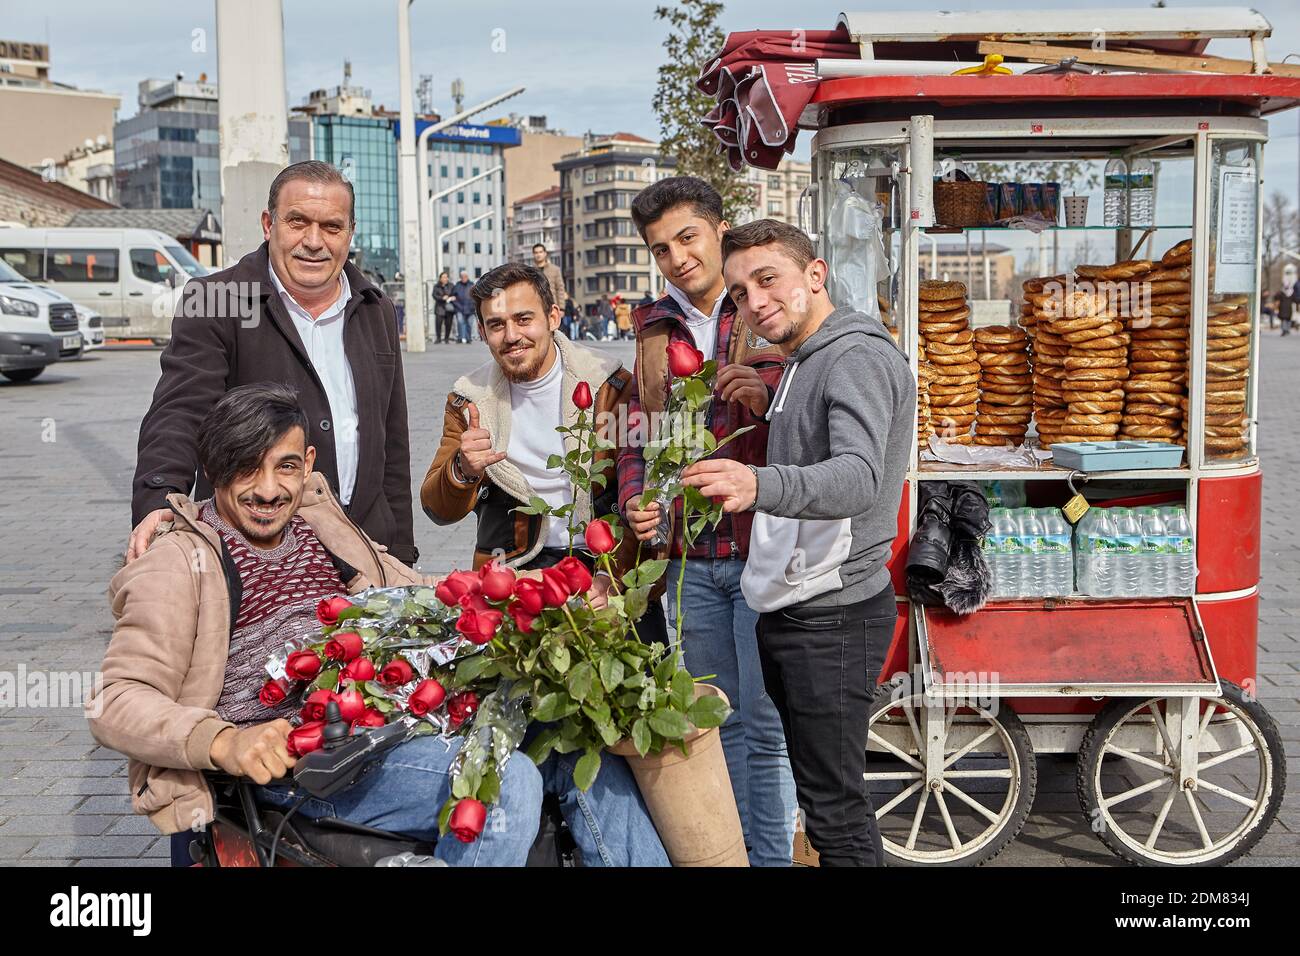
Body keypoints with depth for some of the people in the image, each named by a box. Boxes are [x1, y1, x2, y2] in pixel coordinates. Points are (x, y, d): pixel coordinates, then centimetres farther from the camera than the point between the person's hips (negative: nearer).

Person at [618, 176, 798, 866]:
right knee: (718, 723, 16)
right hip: (688, 558, 5)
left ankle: (772, 856, 14)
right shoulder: (653, 331, 13)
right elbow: (636, 438, 18)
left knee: (766, 725, 1)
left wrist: (769, 398, -22)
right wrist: (635, 504, -1)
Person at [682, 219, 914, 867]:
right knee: (816, 785, 19)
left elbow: (857, 479, -34)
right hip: (789, 611, 10)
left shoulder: (859, 359, -16)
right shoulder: (802, 364, 17)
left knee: (835, 808, -4)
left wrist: (759, 485, -50)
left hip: (832, 618, -10)